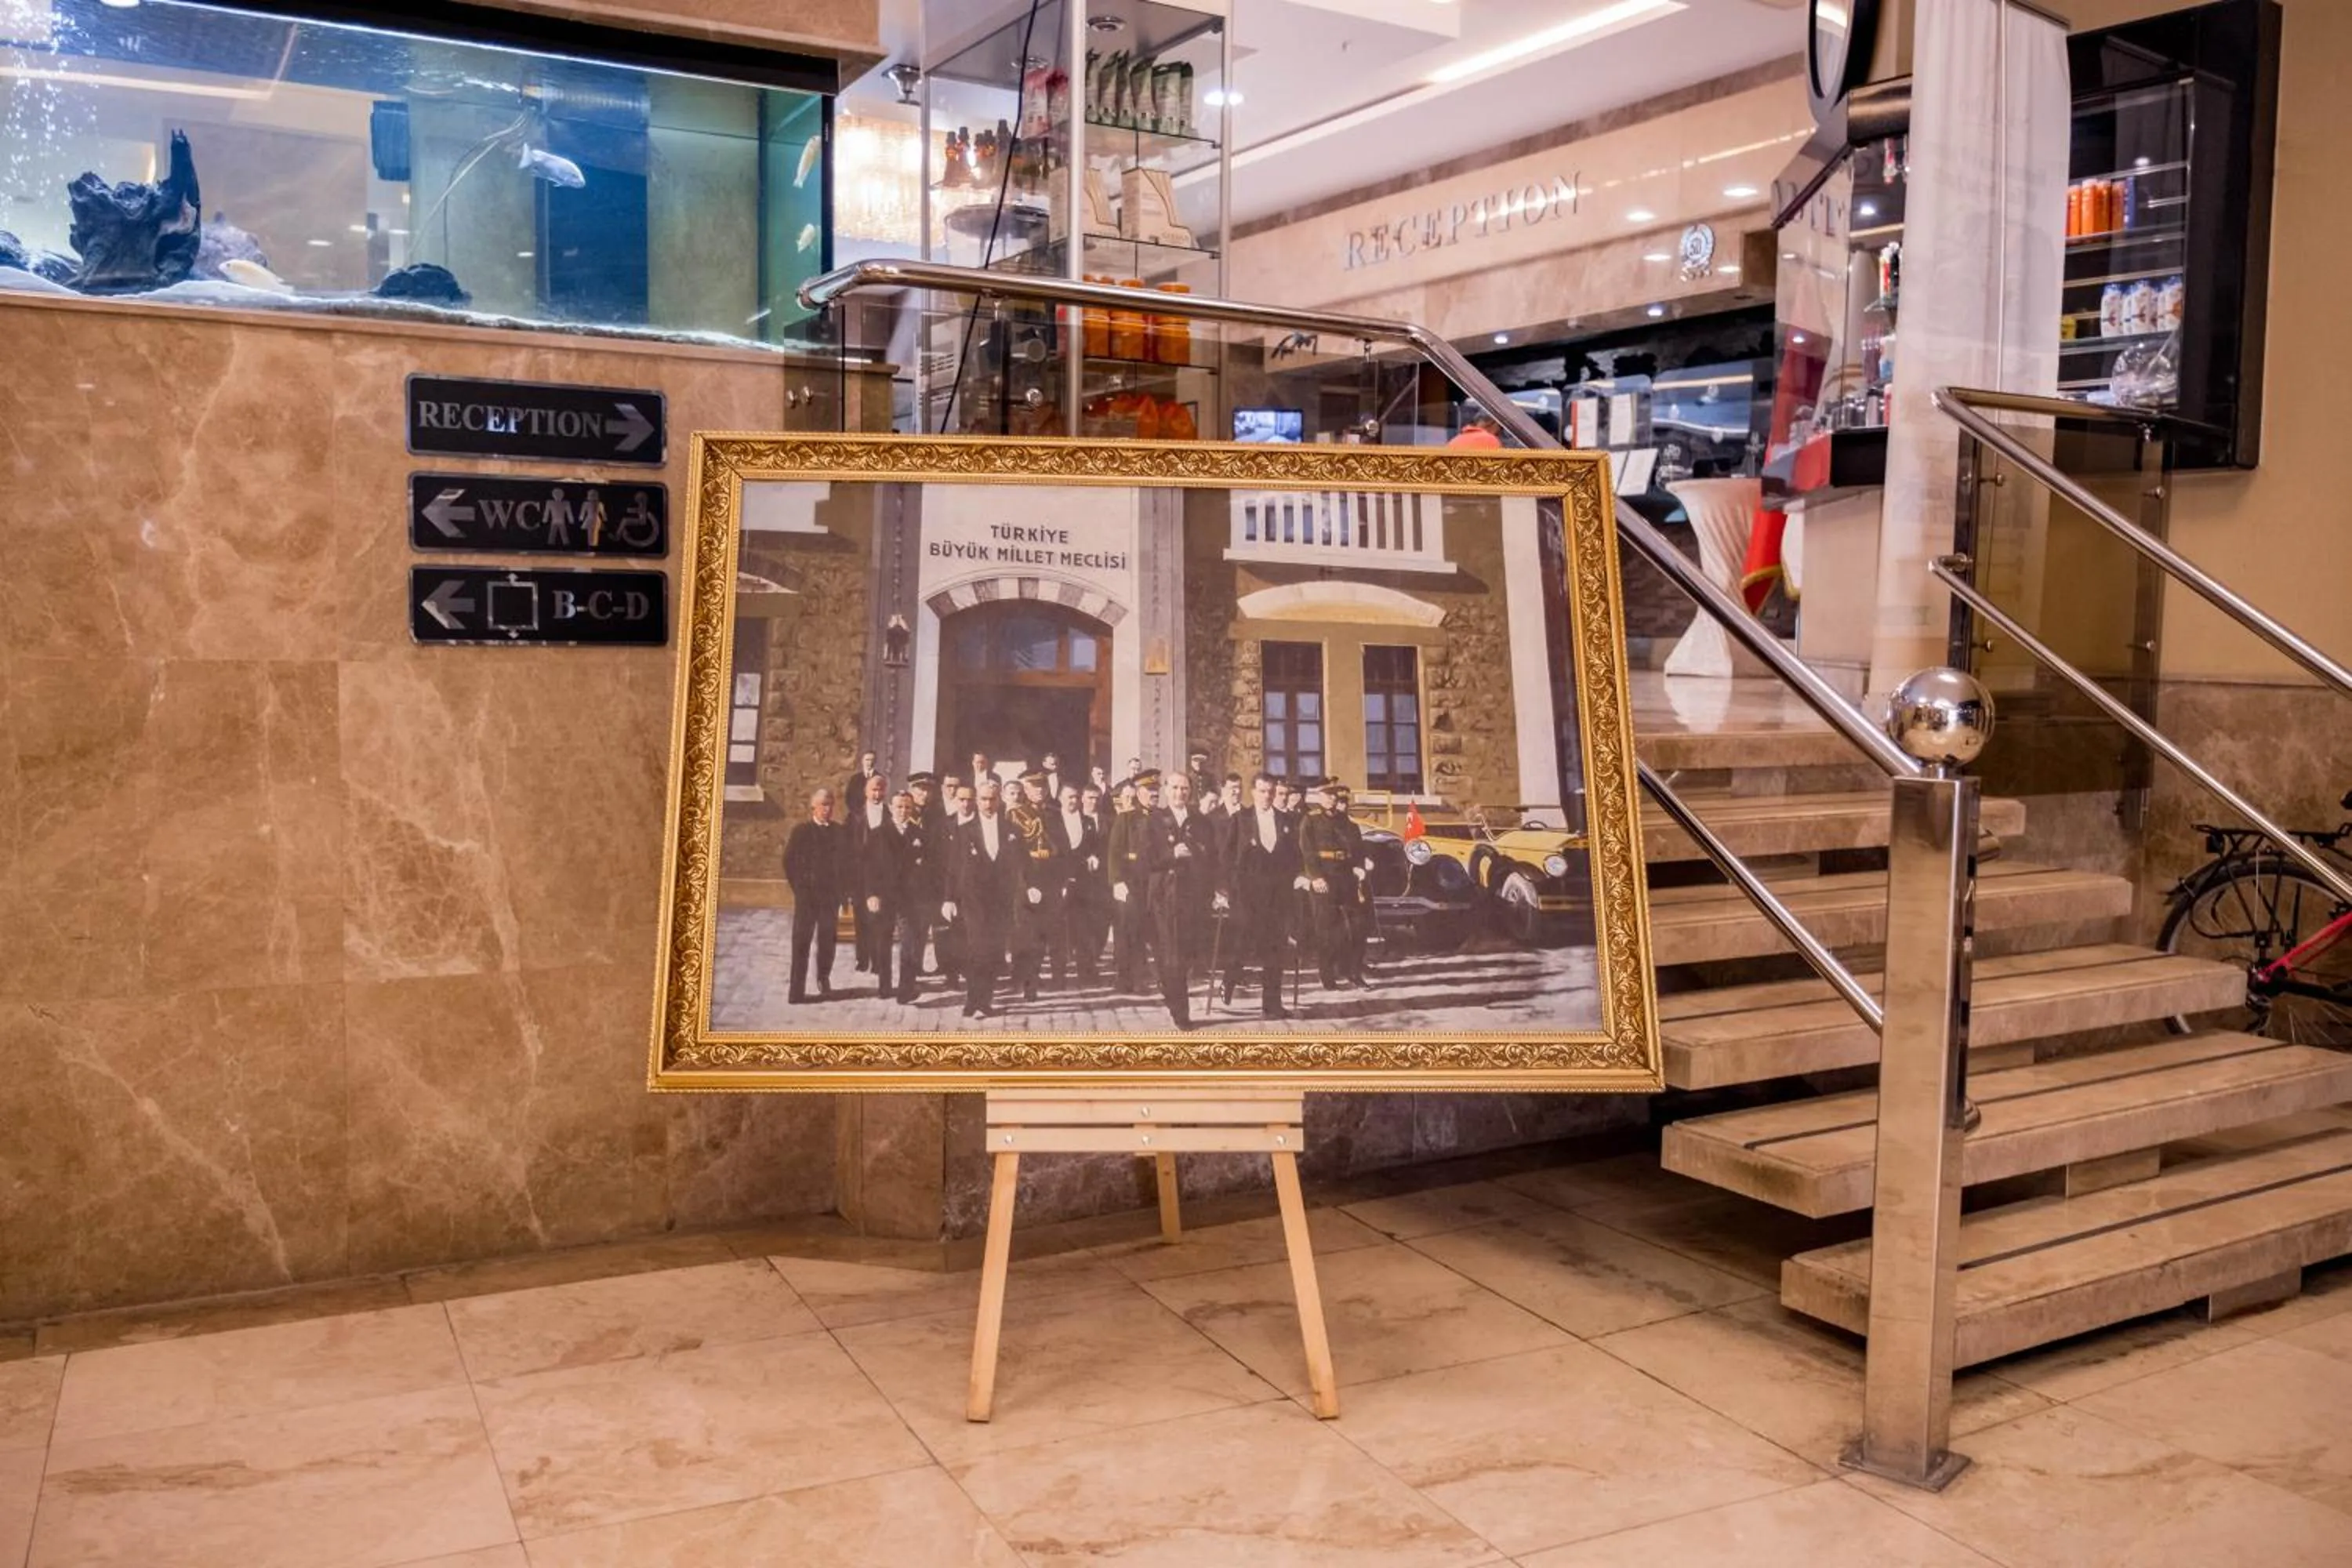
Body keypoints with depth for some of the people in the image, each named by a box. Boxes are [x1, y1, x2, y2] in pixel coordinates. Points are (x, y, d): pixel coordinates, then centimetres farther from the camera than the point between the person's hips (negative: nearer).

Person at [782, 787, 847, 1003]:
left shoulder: (840, 832, 5)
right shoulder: (801, 832, 3)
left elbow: (846, 863, 7)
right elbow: (789, 861, 4)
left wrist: (843, 891, 1)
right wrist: (798, 886, -1)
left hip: (831, 895, 1)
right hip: (806, 895, -1)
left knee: (827, 941, 6)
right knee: (801, 942, -2)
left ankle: (824, 981, 24)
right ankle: (797, 989, 0)